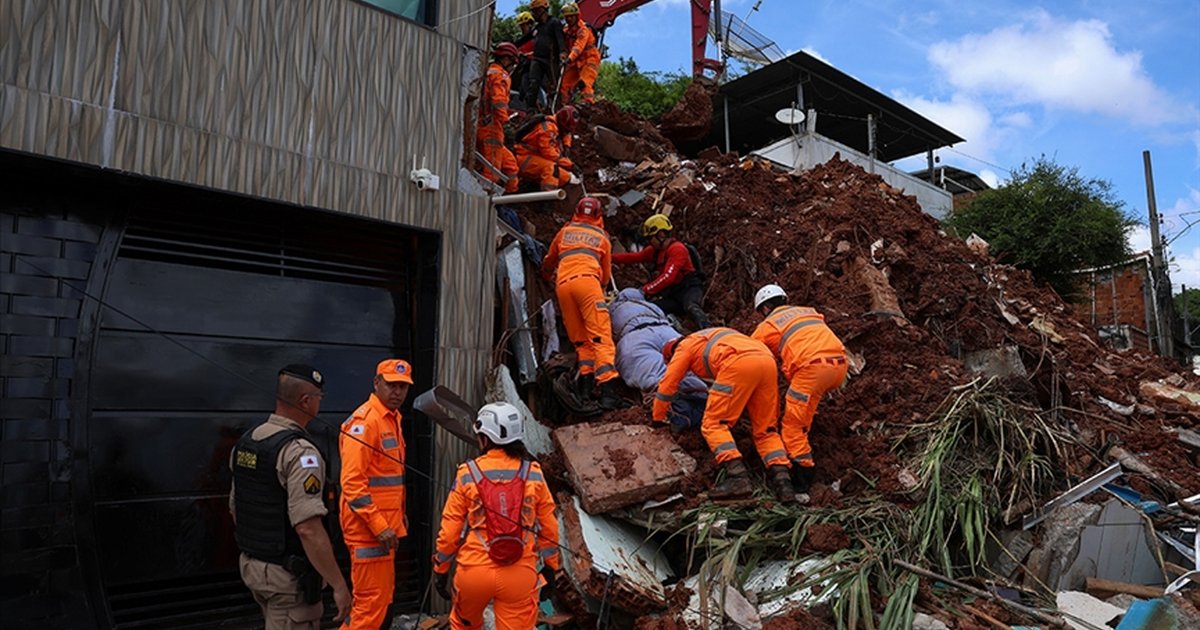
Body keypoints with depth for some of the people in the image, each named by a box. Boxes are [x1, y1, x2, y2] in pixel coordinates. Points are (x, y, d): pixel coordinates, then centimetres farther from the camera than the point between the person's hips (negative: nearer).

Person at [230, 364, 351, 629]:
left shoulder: (245, 442, 5)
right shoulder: (299, 451, -22)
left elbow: (235, 508, 15)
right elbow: (308, 529, -28)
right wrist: (338, 585, -23)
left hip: (250, 564, 9)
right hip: (287, 574, -9)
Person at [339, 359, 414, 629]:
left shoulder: (393, 418, 14)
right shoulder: (364, 421, -16)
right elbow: (352, 482, -21)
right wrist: (379, 526, -22)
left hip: (386, 523, 10)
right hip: (368, 526, -10)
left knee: (383, 595, 17)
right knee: (371, 602, -5)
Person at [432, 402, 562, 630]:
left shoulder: (468, 474, -6)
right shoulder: (533, 474, -1)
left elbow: (450, 528, -2)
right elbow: (548, 526, 5)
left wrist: (441, 568, 12)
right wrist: (551, 567, 18)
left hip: (474, 570, 0)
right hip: (520, 574, 0)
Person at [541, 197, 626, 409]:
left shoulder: (565, 231, 27)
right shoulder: (602, 237, 23)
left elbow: (549, 261, 41)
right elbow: (606, 275, 27)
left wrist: (546, 274, 62)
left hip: (562, 285, 3)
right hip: (587, 280, -3)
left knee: (580, 339, 11)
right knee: (601, 336, -11)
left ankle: (586, 377, -6)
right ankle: (607, 388, -24)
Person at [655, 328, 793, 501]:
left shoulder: (684, 346, 24)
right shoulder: (716, 338, 44)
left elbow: (667, 385, 24)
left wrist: (657, 419, 37)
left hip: (739, 364, -7)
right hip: (768, 363, 7)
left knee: (713, 424, -1)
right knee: (766, 431, 13)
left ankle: (737, 476, -18)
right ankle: (781, 478, -8)